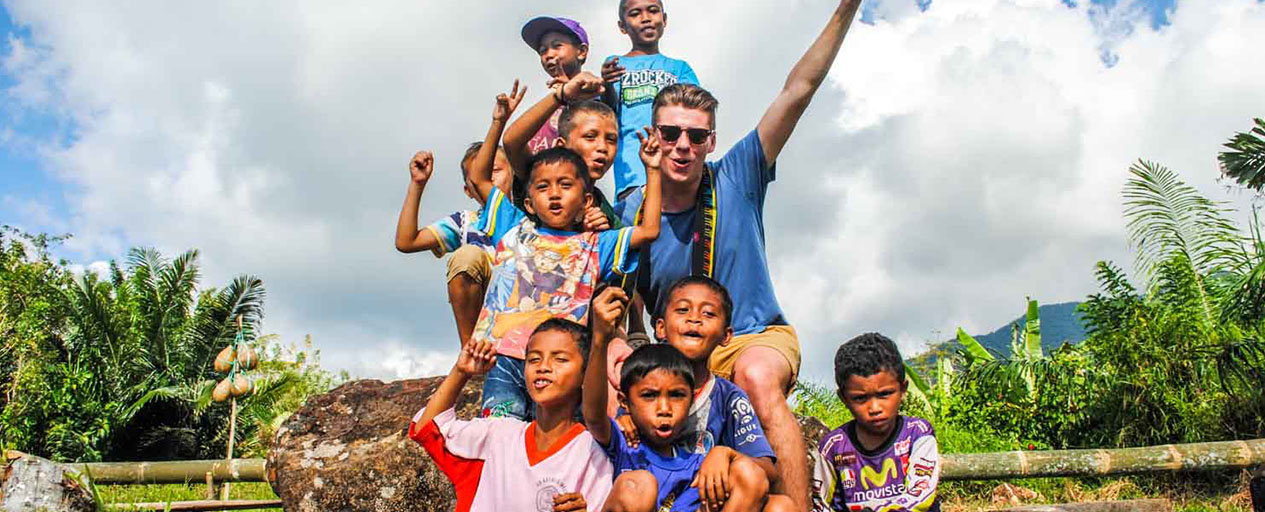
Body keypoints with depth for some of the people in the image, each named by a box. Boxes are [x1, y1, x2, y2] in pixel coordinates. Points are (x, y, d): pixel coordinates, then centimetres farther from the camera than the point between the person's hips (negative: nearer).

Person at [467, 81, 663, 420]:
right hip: (503, 357, 1)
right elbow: (479, 177, 27)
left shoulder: (595, 245, 17)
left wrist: (652, 171, 15)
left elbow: (649, 231, 10)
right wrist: (499, 122, 25)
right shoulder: (515, 229, 21)